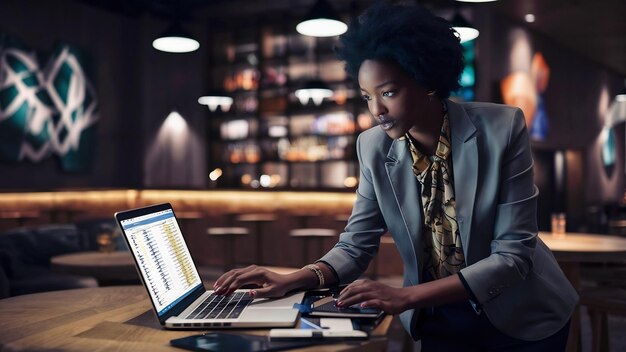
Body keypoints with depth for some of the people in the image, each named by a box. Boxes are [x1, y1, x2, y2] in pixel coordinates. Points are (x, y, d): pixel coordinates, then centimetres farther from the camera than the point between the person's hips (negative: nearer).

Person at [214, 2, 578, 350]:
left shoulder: (501, 129, -21)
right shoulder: (374, 148, -11)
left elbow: (514, 255, -22)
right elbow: (356, 245, -6)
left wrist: (406, 296, -32)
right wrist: (292, 280, -26)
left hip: (521, 316, -2)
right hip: (439, 318, 2)